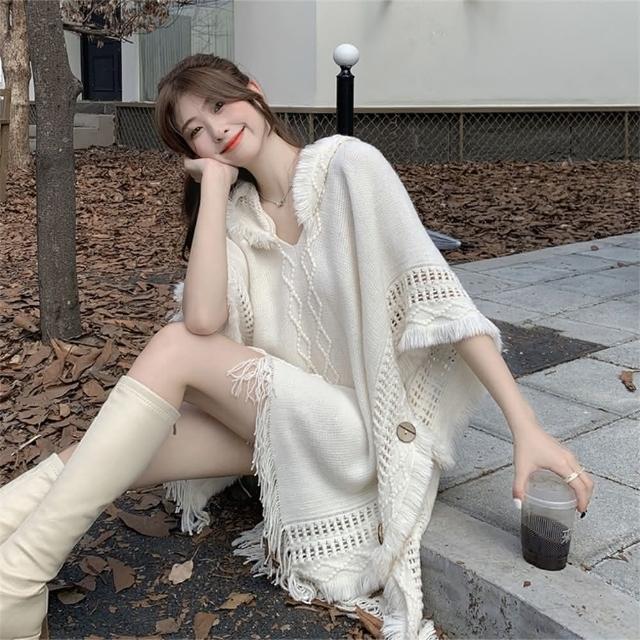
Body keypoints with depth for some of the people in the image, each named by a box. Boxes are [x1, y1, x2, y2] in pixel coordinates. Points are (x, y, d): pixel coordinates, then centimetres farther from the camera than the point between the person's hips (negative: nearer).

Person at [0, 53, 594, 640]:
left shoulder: (347, 164, -9)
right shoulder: (239, 216, 5)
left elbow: (435, 292, -17)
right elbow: (203, 319, -15)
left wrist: (527, 426, -23)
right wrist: (215, 184, -8)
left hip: (363, 426, -5)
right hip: (284, 418, 6)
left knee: (174, 348, -23)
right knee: (94, 461, -16)